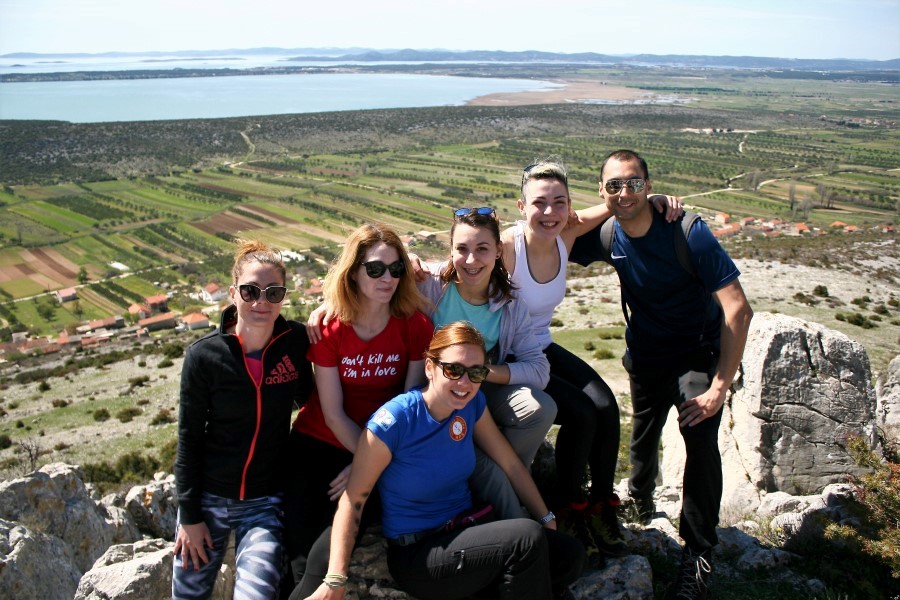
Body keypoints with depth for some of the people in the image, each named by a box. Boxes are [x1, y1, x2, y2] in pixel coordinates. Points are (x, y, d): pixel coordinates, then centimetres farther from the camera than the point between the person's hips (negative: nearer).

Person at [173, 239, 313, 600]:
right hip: (208, 497, 0)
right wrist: (189, 516, -3)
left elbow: (307, 398, 10)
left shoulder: (296, 341, -9)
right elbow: (189, 440, -5)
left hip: (265, 502, 0)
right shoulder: (204, 355, -13)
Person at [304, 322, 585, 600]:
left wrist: (546, 520, 4)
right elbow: (352, 500, -18)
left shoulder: (472, 403, -4)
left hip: (465, 532, 6)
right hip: (415, 555, -6)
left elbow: (511, 464, 5)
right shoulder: (392, 421, -21)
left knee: (570, 555, -8)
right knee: (527, 539, -22)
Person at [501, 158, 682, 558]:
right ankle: (567, 510, 5)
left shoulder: (566, 235, -8)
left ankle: (601, 508, 8)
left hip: (543, 348, 6)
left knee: (606, 407, -11)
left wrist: (655, 199, -11)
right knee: (580, 415, -19)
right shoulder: (505, 249, -26)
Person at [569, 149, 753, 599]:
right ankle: (640, 504, 50)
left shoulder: (687, 232, -26)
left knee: (699, 435, -25)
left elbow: (737, 309, -28)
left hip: (697, 353, -4)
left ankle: (698, 554, -9)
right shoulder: (606, 236, -13)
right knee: (643, 437, 17)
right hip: (645, 354, 5)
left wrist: (720, 386, -30)